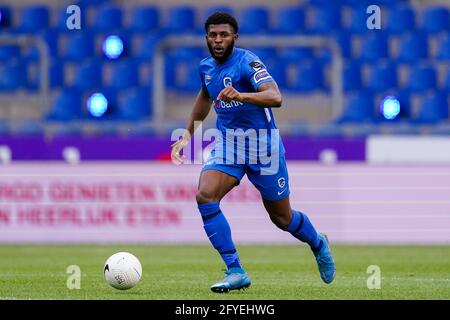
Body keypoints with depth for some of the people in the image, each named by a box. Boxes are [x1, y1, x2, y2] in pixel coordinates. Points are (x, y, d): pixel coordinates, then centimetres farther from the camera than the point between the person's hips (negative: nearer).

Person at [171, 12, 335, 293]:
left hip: (263, 146, -5)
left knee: (282, 218, 7)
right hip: (227, 143, 5)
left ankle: (318, 244, 43)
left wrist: (240, 95, -49)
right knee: (205, 196, -22)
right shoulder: (206, 67, 5)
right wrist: (187, 135, 25)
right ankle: (236, 272, -18)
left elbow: (275, 97, -33)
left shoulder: (247, 62, -18)